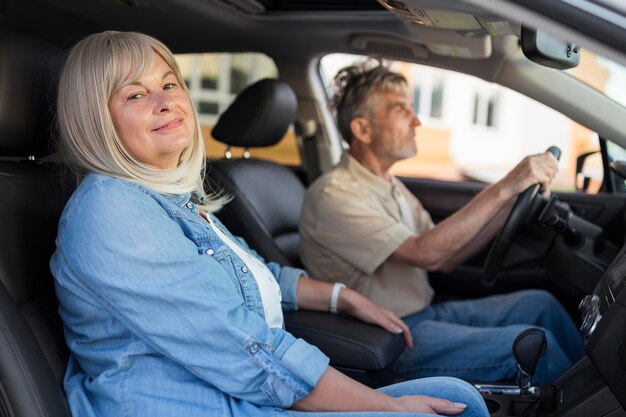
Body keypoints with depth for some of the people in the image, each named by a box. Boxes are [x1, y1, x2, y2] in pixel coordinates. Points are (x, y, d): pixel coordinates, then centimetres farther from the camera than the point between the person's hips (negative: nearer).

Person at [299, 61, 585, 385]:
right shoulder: (334, 194, -18)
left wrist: (513, 198, -4)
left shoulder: (389, 186, 12)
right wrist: (504, 188, -24)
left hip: (425, 313, 9)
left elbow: (445, 259, 6)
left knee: (539, 304, 3)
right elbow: (426, 254, -26)